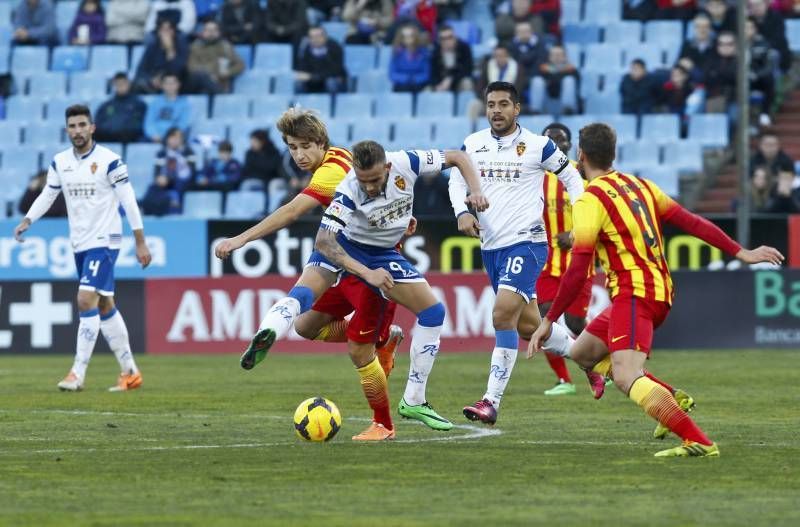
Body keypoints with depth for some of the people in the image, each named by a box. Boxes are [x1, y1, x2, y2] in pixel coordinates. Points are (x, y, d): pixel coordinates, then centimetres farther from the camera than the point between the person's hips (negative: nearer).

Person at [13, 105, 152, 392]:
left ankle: (78, 373, -16)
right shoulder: (59, 162, 5)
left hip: (104, 240, -7)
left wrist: (141, 243, -10)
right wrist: (26, 221, -4)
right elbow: (47, 195, 13)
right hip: (79, 244, 7)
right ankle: (130, 371, 19)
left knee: (86, 301, -17)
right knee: (104, 306, 11)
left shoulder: (109, 160, -12)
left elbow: (129, 201, -9)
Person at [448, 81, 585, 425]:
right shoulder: (473, 145, 5)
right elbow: (457, 180, 18)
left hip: (526, 243, -6)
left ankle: (492, 402, -22)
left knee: (503, 316, -21)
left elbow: (571, 178, 5)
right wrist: (462, 212, -1)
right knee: (528, 326, 14)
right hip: (491, 245, 6)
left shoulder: (538, 146, -6)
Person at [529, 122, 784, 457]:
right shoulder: (639, 186, 14)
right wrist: (741, 253, 13)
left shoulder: (589, 201, -9)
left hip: (633, 294, -9)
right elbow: (692, 222, 10)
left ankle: (698, 442, -37)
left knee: (626, 378, -23)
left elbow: (578, 272, -15)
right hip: (660, 291, 9)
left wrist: (549, 321, -9)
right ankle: (671, 400, 9)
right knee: (582, 353, 19)